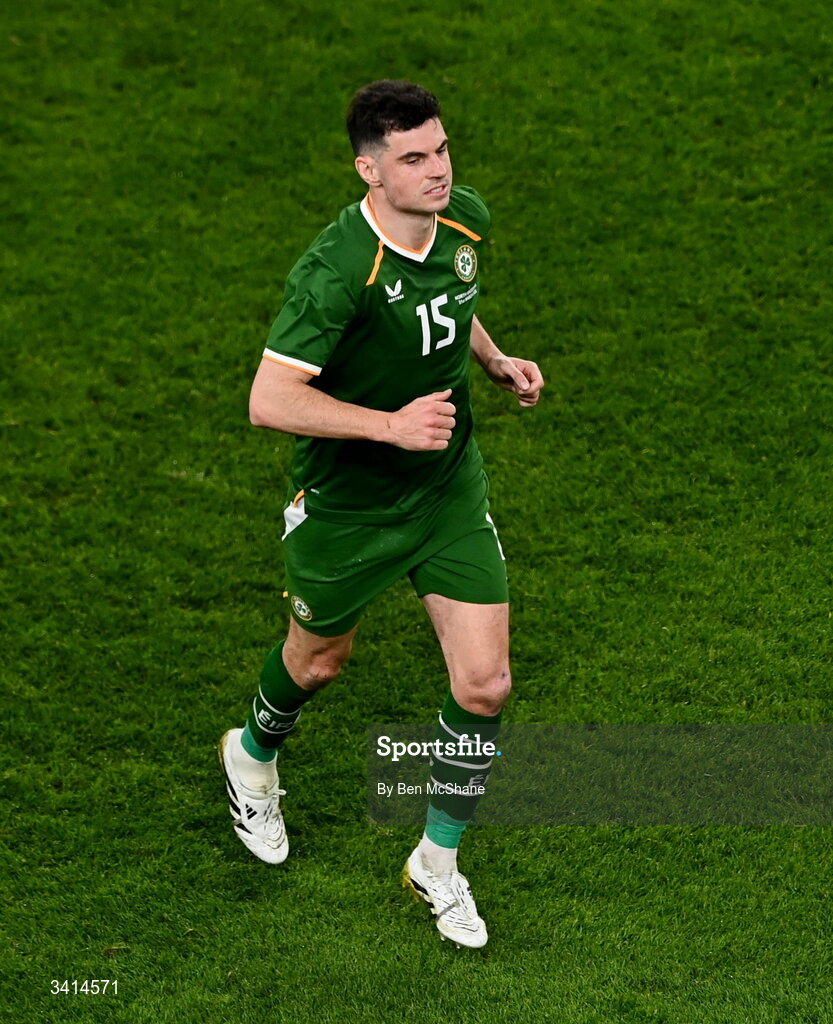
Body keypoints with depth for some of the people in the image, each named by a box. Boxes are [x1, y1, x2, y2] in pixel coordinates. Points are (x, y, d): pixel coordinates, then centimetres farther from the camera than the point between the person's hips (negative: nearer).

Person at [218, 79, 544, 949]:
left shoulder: (465, 220, -6)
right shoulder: (336, 271, -30)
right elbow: (269, 400, -32)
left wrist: (497, 362, 4)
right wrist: (390, 424, -35)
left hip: (449, 487, 5)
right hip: (345, 502, -5)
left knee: (484, 685, -2)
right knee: (319, 659, 20)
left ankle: (438, 862, 21)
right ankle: (254, 756, 56)